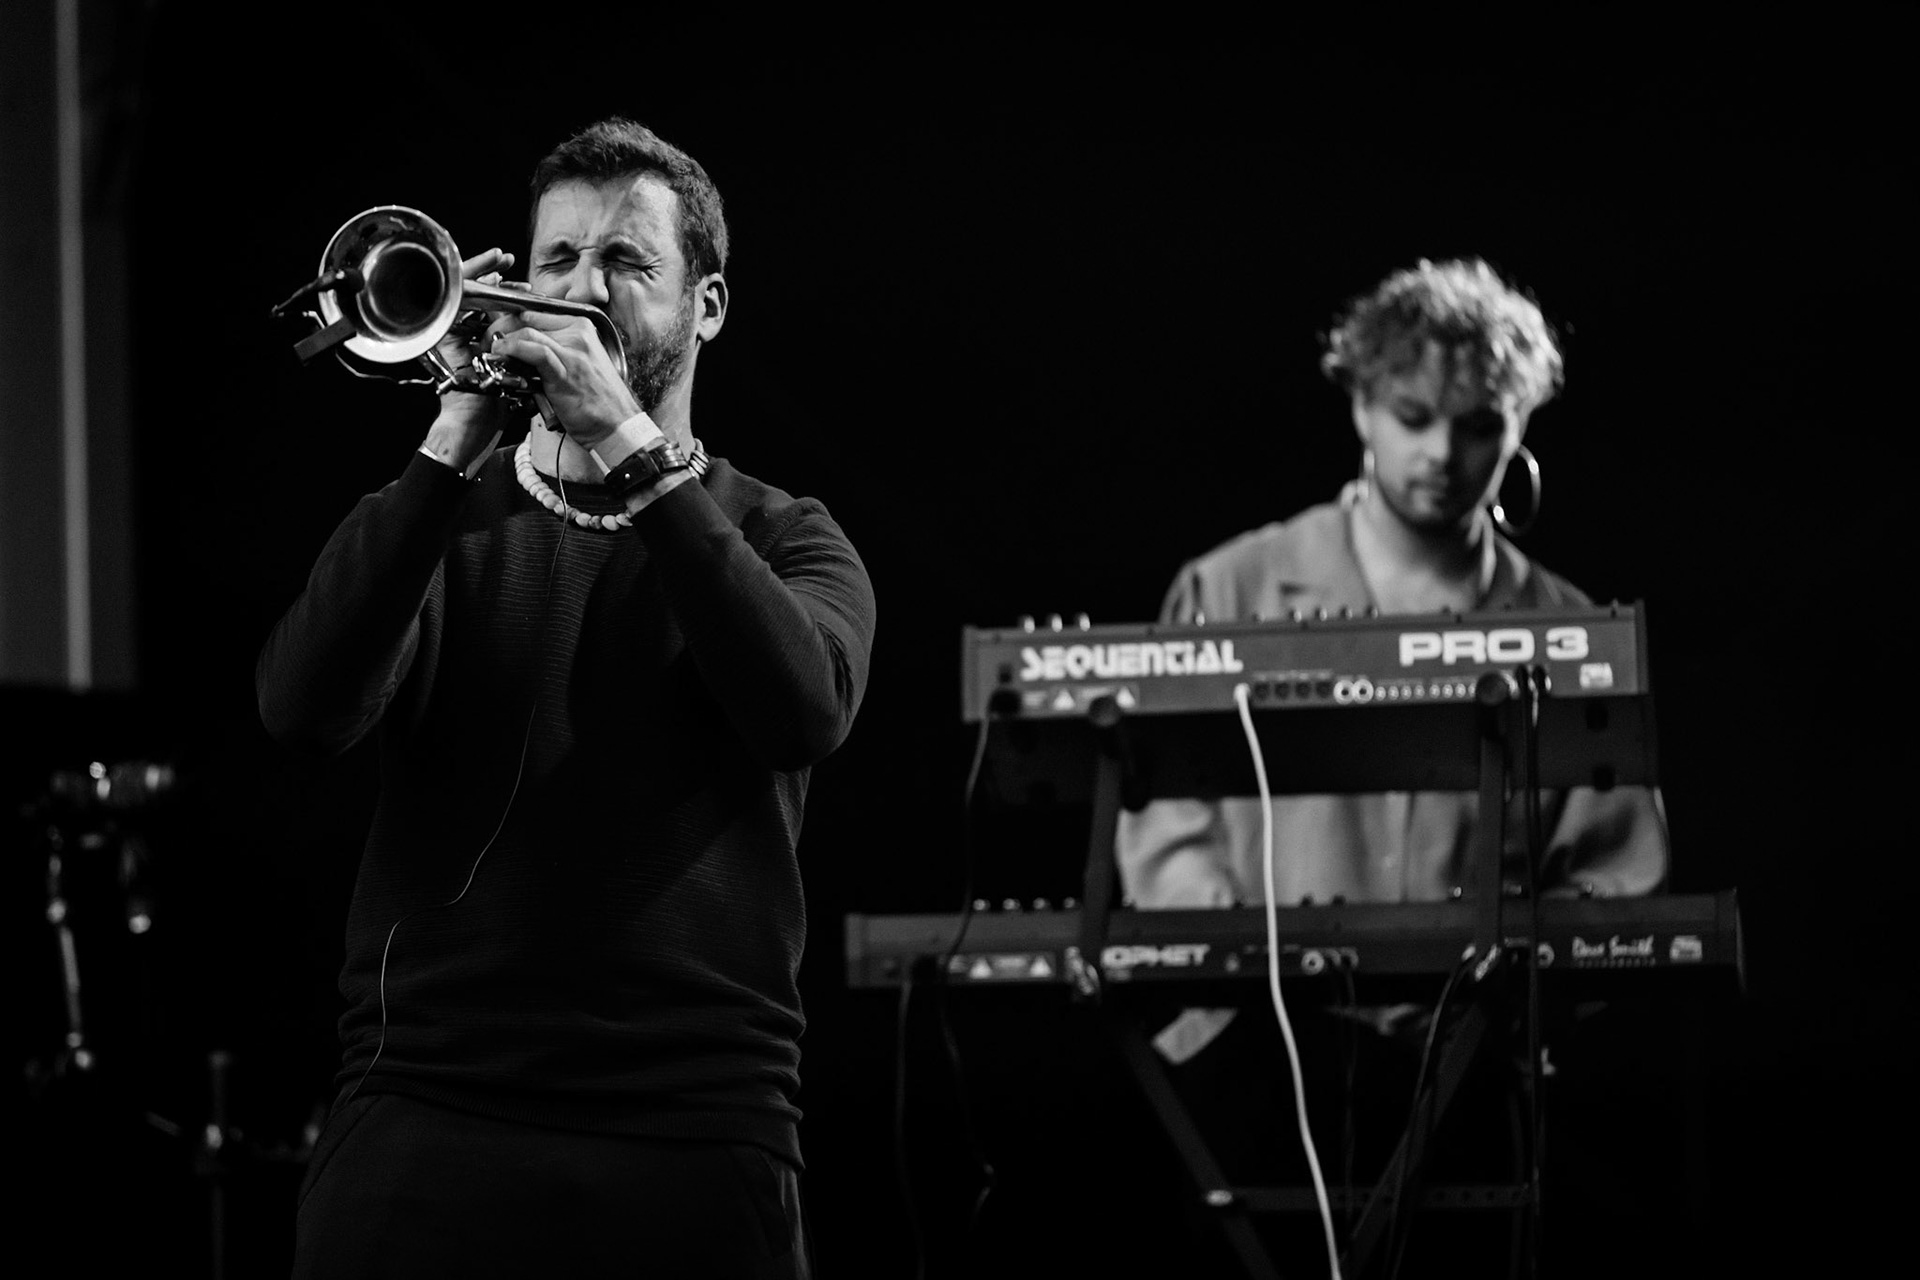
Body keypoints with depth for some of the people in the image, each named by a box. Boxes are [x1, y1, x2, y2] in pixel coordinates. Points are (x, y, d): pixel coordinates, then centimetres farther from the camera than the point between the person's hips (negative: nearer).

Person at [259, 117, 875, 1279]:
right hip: (428, 1127, 1)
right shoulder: (442, 523, 12)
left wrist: (634, 446, -15)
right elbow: (307, 709, -7)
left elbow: (805, 708, -12)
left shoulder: (786, 541, 10)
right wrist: (455, 449, -14)